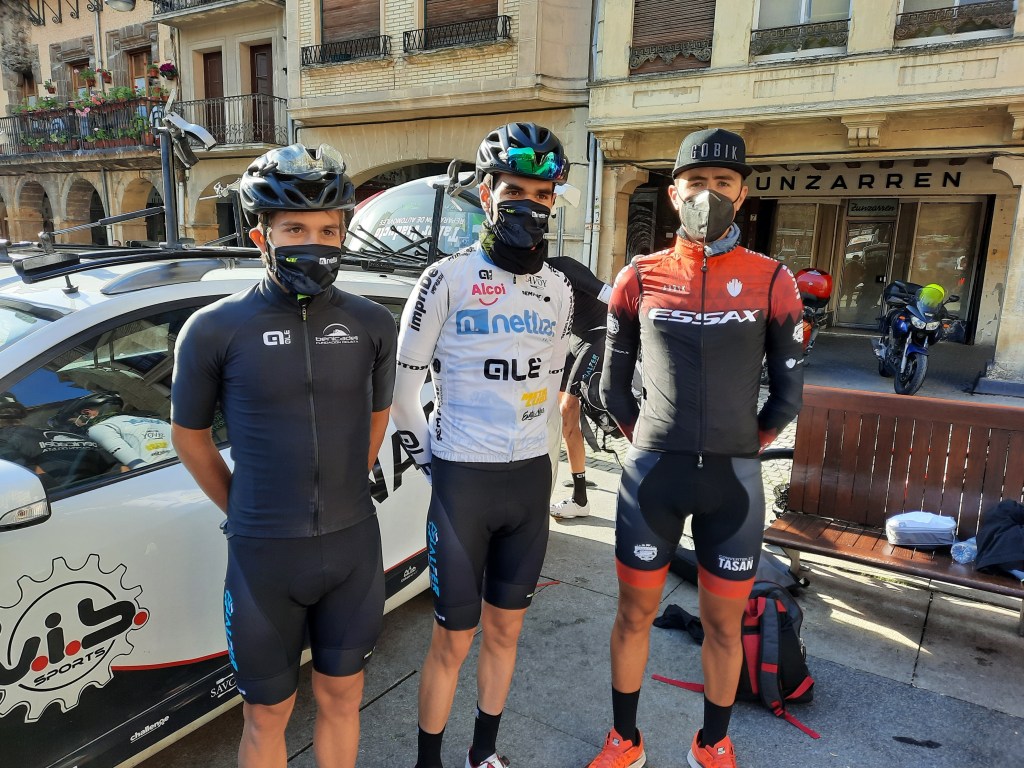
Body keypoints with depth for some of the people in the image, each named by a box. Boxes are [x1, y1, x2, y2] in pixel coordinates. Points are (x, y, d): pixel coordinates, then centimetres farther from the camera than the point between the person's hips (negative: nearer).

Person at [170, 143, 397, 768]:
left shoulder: (372, 324, -2)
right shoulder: (216, 330, -9)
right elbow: (190, 435, 3)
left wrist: (342, 495, 11)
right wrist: (245, 512, 6)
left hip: (354, 544, 3)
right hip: (264, 553, -2)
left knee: (341, 697, 19)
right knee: (269, 713, 15)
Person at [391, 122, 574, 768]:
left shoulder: (559, 289, 7)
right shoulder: (448, 279, -8)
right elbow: (403, 384, -3)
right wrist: (431, 460, 0)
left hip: (532, 479, 5)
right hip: (462, 480, -4)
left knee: (505, 629, 17)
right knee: (454, 640, 6)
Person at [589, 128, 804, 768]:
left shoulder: (772, 282, -1)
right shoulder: (640, 278, 1)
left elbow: (788, 391, 6)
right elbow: (614, 384, 9)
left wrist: (744, 446, 7)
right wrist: (650, 442, 7)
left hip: (734, 478, 0)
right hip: (652, 473, 1)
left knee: (724, 625, 14)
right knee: (635, 614, 12)